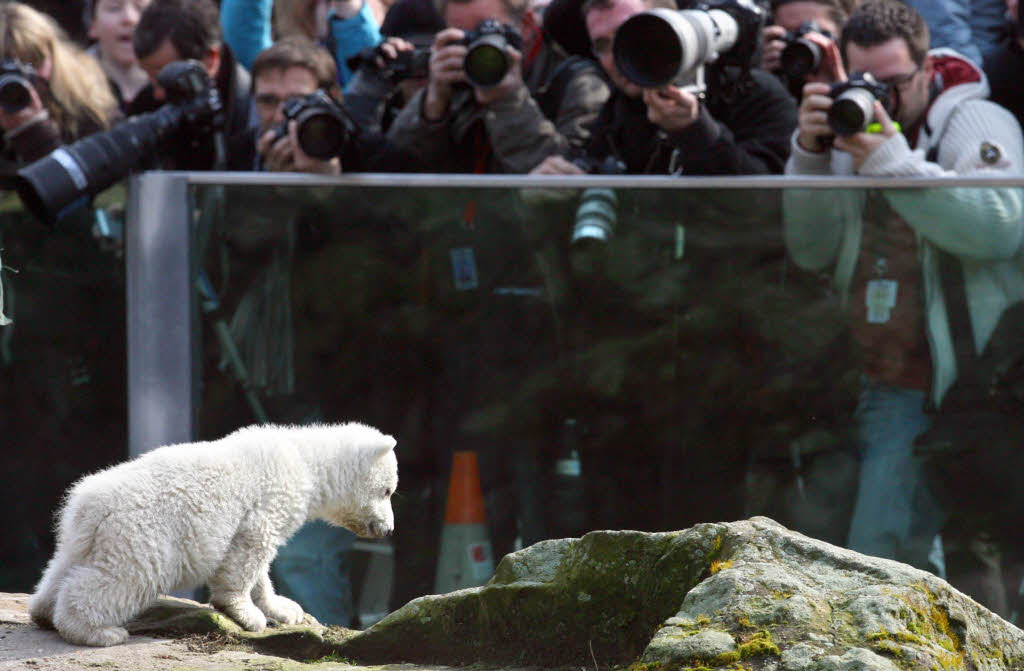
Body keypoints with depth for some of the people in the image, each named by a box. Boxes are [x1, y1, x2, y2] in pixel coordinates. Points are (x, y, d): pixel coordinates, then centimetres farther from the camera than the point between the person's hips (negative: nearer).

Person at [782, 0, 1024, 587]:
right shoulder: (851, 128, 10)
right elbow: (813, 252, 4)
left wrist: (890, 160, -25)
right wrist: (811, 154, -10)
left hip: (968, 384, -6)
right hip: (890, 394, 6)